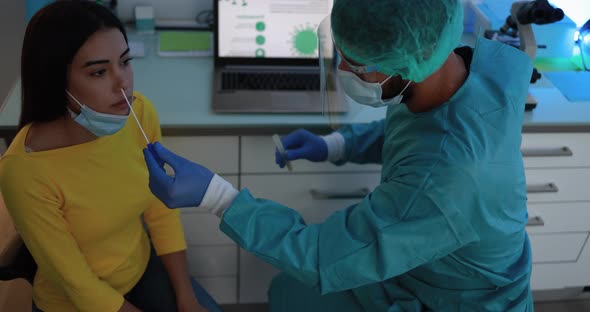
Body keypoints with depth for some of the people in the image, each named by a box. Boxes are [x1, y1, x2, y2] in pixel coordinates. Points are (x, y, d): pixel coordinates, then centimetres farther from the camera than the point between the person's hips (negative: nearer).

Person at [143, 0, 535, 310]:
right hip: (420, 269, 7)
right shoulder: (463, 65, -19)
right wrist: (333, 146, -5)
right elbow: (408, 131, 5)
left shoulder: (445, 180, -46)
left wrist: (212, 194, -36)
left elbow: (324, 257, -34)